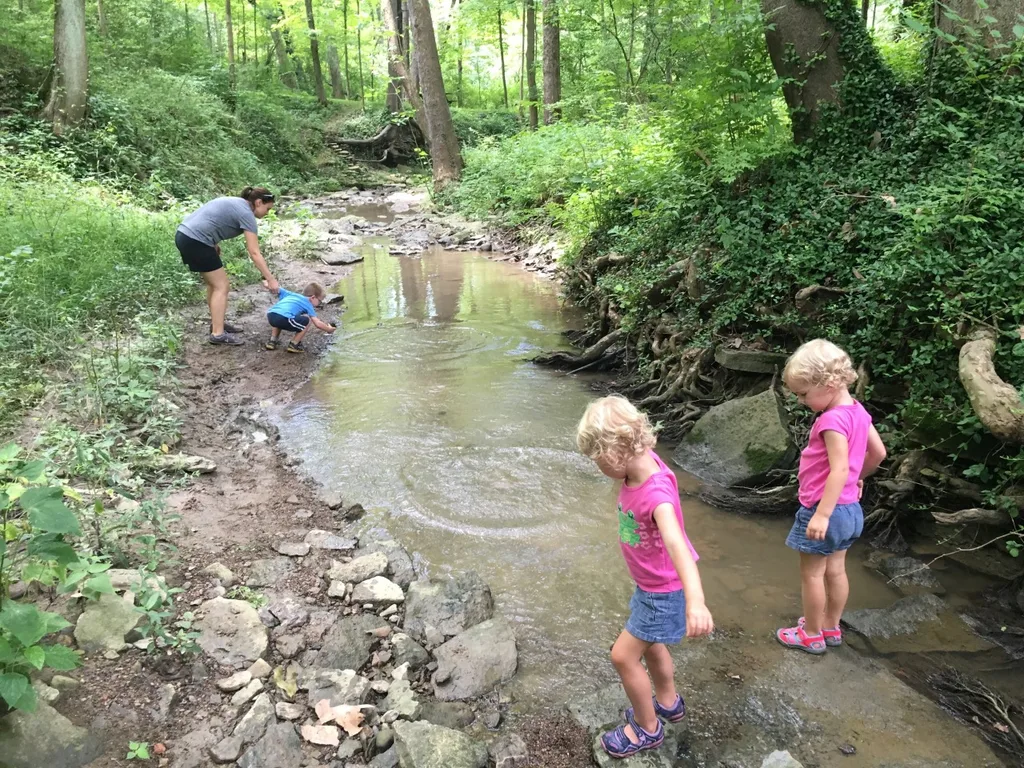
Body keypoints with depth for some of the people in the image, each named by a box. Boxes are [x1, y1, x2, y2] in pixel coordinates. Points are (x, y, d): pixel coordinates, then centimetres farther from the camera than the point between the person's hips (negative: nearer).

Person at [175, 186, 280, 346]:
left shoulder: (235, 203, 19)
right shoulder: (246, 214, -9)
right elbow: (255, 253, -12)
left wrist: (213, 244, 11)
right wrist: (270, 279, -11)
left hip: (184, 235, 10)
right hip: (196, 241, -10)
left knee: (214, 284, 19)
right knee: (221, 286, -2)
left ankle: (216, 323, 29)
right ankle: (218, 334, -2)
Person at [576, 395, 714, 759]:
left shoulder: (656, 494, -40)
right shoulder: (639, 465, -14)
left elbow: (676, 544, -56)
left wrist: (695, 599, -69)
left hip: (666, 590, -9)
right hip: (651, 583, 9)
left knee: (623, 655, 1)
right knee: (648, 643, 26)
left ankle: (647, 728, 24)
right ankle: (668, 702, 51)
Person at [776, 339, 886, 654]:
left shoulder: (833, 419, -24)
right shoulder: (857, 411, 3)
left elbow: (839, 469, -30)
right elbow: (878, 452, 12)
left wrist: (822, 514, -30)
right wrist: (859, 478, 27)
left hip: (825, 508, -9)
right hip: (848, 506, 9)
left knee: (812, 573, 6)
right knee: (835, 570, 19)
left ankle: (812, 634, 19)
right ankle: (831, 626, 33)